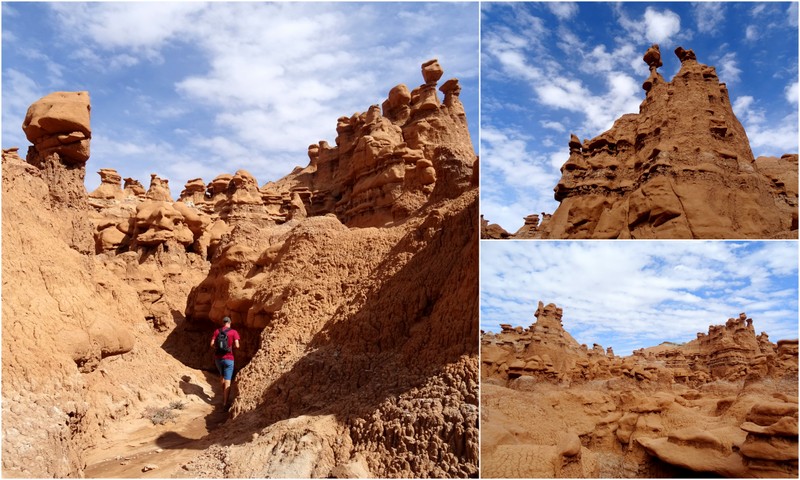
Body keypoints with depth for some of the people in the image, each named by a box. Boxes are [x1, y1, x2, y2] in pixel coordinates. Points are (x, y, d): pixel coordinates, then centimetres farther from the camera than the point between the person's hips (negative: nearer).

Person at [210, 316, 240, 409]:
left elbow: (212, 344, -4)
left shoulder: (217, 331, 2)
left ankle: (224, 395, 32)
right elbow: (237, 345, -12)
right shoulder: (234, 332, -6)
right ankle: (225, 403, -3)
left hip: (218, 358, 4)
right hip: (228, 359, -3)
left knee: (222, 376, 28)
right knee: (227, 381, 0)